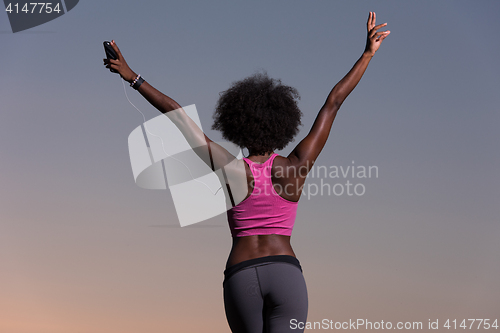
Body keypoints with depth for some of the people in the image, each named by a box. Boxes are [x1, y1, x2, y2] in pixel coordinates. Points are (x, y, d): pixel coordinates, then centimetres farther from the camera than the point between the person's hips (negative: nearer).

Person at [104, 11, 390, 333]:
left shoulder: (231, 170, 2)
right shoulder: (294, 167, 2)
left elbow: (177, 114, 5)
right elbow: (333, 104, 6)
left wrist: (134, 77, 8)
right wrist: (368, 53, 10)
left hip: (240, 278, 2)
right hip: (286, 273, -1)